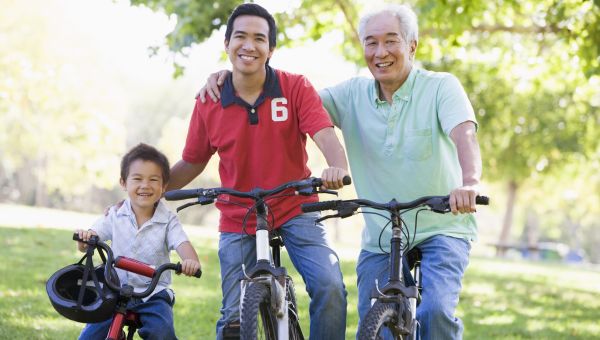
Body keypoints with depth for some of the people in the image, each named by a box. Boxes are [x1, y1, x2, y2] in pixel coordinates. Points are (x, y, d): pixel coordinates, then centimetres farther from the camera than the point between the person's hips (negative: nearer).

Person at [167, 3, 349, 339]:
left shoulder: (296, 88, -8)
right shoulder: (209, 104, -4)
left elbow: (325, 135, -22)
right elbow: (191, 164, 8)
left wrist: (338, 167, -44)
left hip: (296, 212, -1)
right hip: (238, 222, 1)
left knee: (330, 287, -22)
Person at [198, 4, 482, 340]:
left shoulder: (442, 87, -10)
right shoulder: (353, 94, 0)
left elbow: (465, 134, -27)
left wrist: (470, 182, -49)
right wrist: (231, 76, -11)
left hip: (442, 227, -4)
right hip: (381, 237, 4)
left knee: (437, 309, -25)